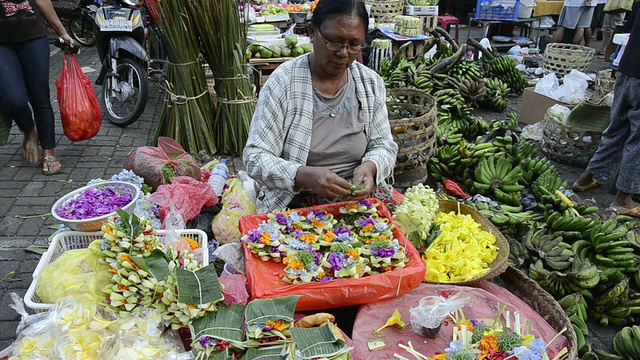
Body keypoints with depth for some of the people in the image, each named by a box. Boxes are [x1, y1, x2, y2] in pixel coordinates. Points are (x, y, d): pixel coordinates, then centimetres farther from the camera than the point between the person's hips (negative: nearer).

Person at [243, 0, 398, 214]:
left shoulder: (372, 83, 1)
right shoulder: (283, 82, -11)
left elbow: (384, 146, 7)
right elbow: (255, 158, -12)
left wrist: (369, 168, -17)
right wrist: (305, 176, -30)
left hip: (357, 203, 4)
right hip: (293, 206, -3)